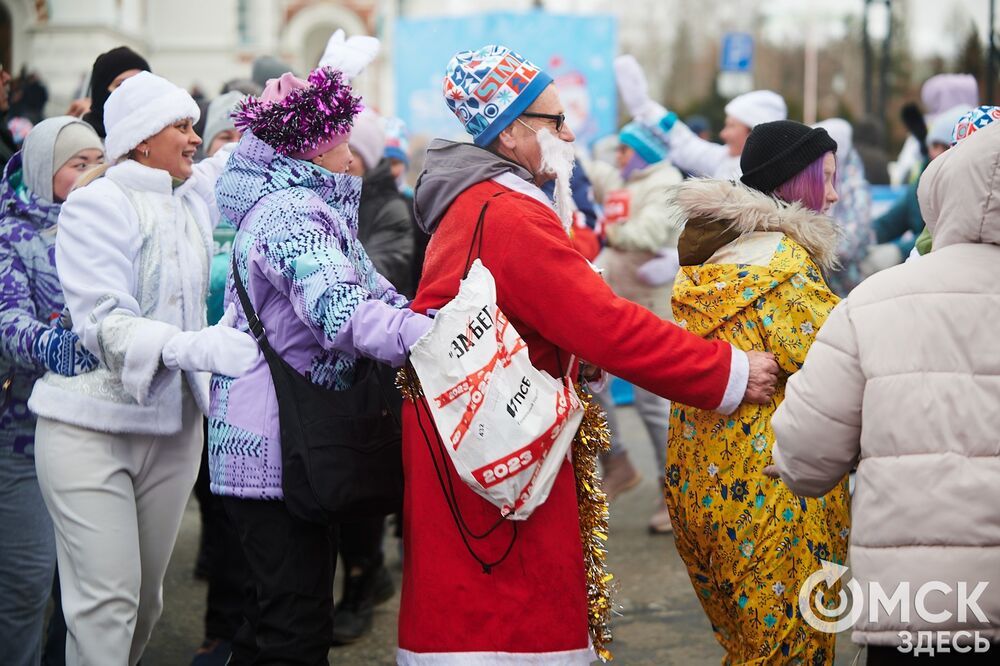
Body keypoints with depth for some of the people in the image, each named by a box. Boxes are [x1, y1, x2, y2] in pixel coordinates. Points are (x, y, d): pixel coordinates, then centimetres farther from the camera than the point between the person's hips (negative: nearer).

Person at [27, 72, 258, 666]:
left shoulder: (196, 199, 10)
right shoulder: (97, 205, -9)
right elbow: (104, 322, -21)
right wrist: (192, 346, -35)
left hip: (174, 427, 6)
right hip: (91, 430, -6)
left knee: (147, 595, 11)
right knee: (107, 599, -10)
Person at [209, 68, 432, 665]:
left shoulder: (290, 205, 17)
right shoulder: (292, 213, -17)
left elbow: (371, 290, 16)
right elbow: (344, 313, -33)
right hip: (278, 450, -11)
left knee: (280, 611, 19)